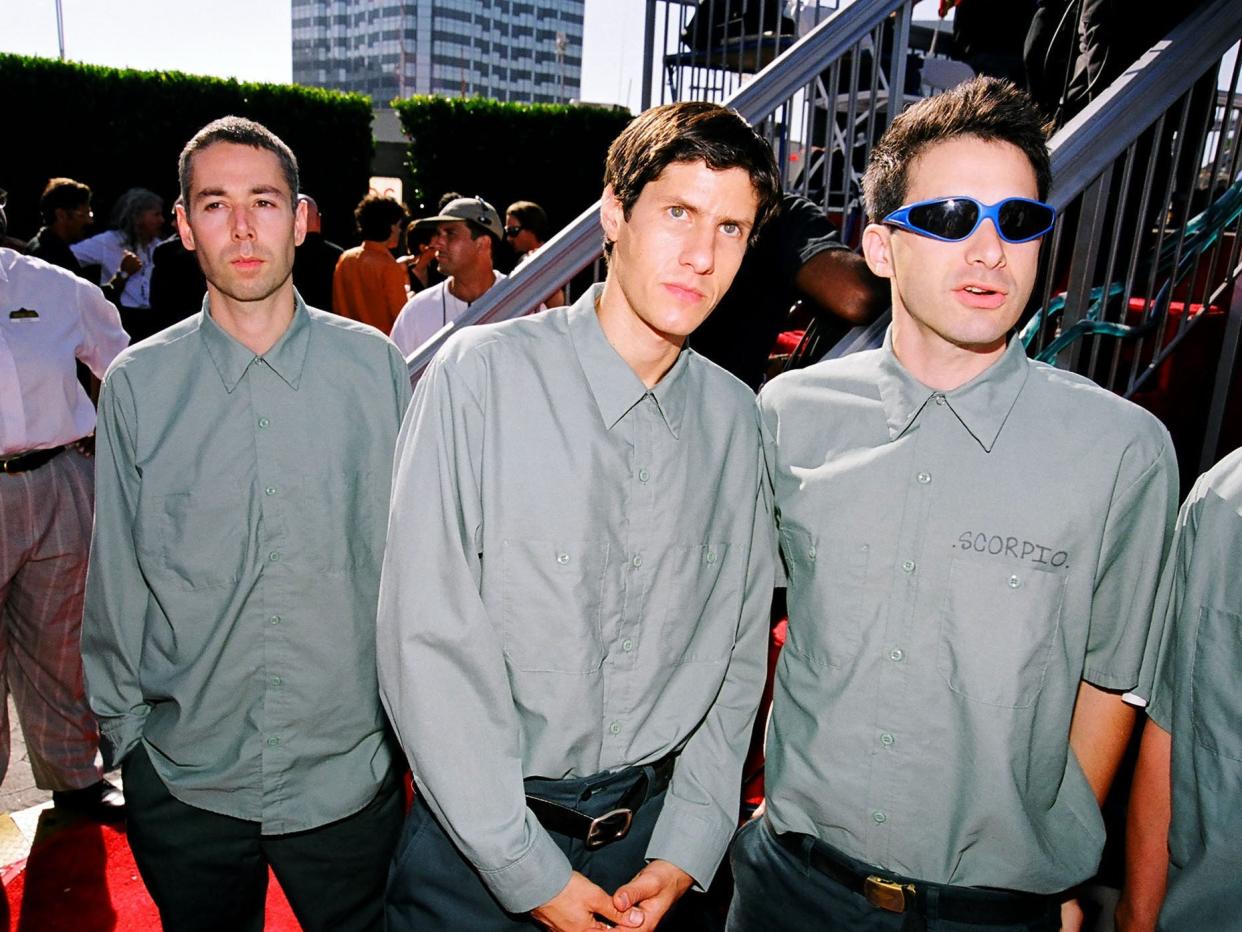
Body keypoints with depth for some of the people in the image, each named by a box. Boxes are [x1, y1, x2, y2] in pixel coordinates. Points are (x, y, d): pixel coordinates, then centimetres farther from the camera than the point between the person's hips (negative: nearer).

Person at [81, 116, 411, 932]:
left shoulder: (374, 365, -5)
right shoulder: (138, 383, -4)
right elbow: (117, 577, 3)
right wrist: (124, 728, 8)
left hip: (348, 771, 0)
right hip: (182, 780, 1)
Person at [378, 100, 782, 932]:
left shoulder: (733, 416, -1)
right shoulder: (483, 374, -15)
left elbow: (739, 647, 3)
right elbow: (427, 641, -16)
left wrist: (687, 848, -2)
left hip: (651, 832, 3)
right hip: (478, 833, -3)